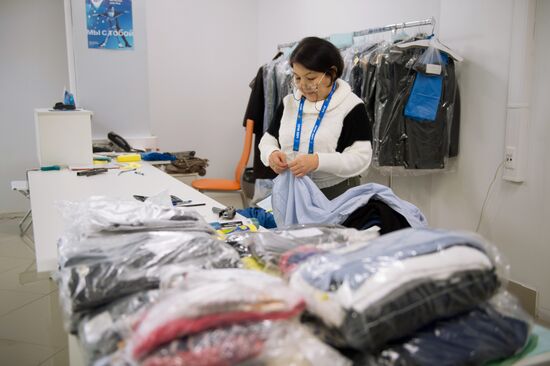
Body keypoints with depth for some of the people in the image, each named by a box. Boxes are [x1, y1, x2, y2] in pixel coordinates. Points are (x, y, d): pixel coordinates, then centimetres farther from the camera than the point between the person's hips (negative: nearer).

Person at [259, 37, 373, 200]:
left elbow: (361, 156, -17)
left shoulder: (351, 105, -10)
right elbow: (269, 139, 10)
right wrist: (271, 153, -14)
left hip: (337, 195, -4)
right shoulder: (289, 102, 5)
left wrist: (318, 161, -30)